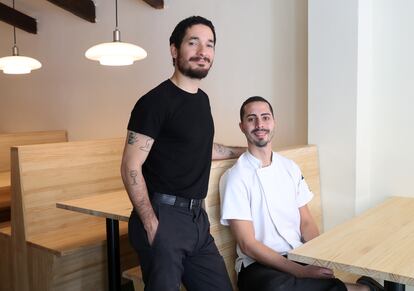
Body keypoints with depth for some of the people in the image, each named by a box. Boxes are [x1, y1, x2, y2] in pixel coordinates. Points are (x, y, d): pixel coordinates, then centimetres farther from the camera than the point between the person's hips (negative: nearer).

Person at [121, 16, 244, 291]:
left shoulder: (202, 99, 12)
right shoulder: (155, 101, -12)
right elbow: (130, 168, -15)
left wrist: (242, 151, 30)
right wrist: (152, 225, -19)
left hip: (197, 217, 8)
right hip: (163, 216, -7)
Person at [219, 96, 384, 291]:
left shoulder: (290, 168, 9)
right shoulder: (235, 177, -9)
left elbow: (306, 223, 10)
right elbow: (248, 245, -13)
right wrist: (302, 271, -20)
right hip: (259, 264, -4)